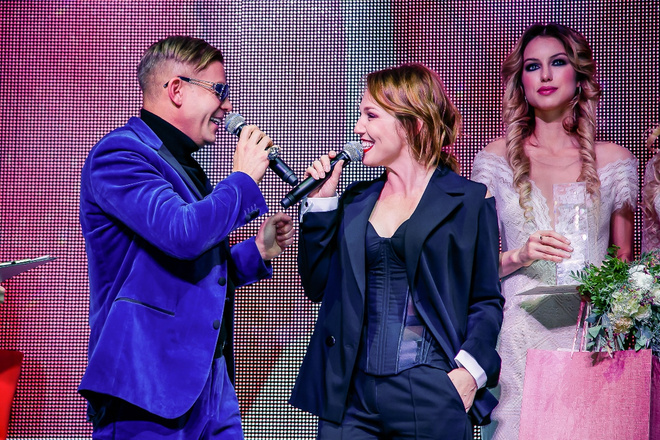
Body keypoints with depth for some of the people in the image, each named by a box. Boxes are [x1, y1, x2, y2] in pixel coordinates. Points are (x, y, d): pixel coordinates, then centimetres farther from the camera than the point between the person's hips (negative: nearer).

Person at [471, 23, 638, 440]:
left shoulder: (614, 160, 8)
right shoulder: (496, 159, 6)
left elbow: (624, 255, 13)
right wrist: (519, 255, -13)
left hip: (590, 331, 1)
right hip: (520, 338, 0)